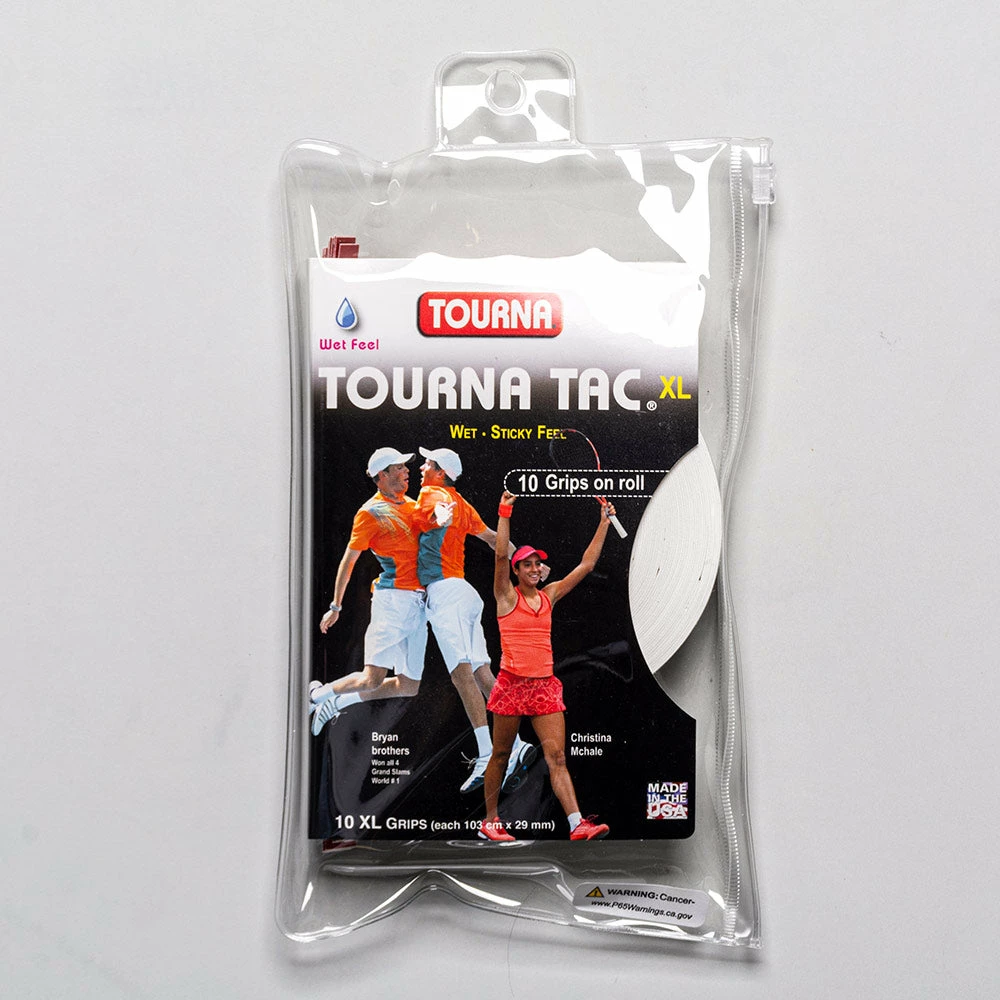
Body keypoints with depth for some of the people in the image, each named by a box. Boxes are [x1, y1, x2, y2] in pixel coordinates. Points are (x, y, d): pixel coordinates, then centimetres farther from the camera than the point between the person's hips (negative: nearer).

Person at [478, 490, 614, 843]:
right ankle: (489, 821, 21)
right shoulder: (506, 596, -1)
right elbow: (500, 555, -18)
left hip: (545, 685, 4)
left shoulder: (550, 595, 11)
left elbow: (586, 564, 11)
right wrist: (504, 513, -24)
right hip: (512, 684, -3)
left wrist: (604, 522, 9)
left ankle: (577, 825, -6)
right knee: (500, 756, 8)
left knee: (557, 756, -2)